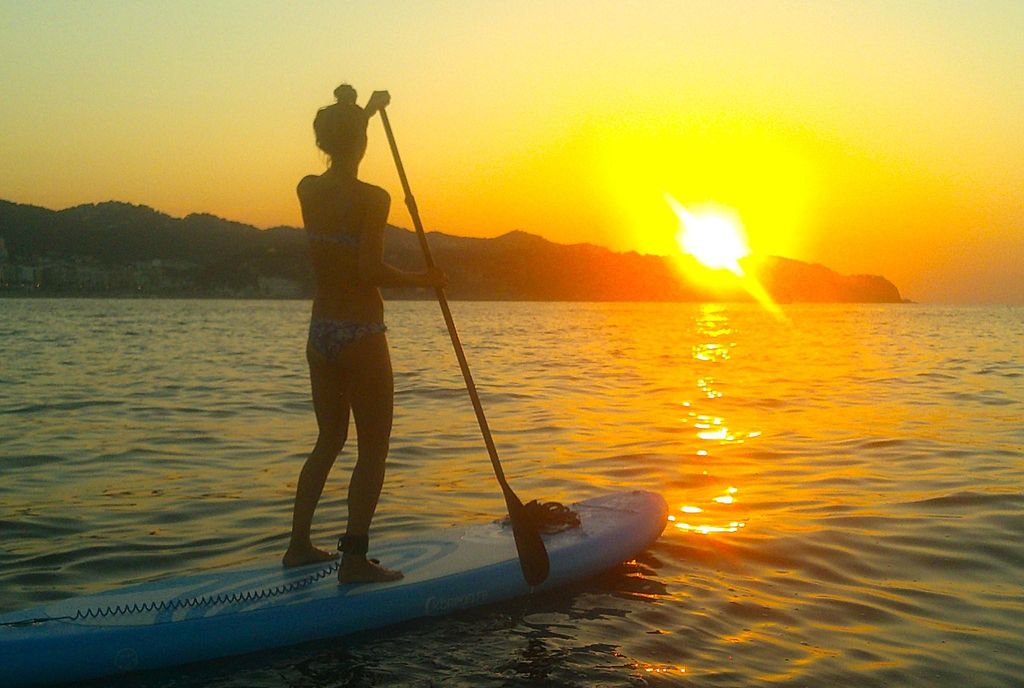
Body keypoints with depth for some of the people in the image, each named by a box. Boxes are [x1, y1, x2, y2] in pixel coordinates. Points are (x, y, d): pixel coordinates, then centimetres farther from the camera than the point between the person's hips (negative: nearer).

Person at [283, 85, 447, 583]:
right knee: (373, 449, 4)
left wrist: (363, 111, 38)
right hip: (361, 336, -7)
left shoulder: (307, 190, 4)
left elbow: (339, 160, 26)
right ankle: (354, 558, 3)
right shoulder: (371, 199, -15)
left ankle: (299, 545, 24)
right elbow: (371, 270, -23)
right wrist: (423, 280, -8)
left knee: (329, 441, 20)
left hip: (319, 333, 7)